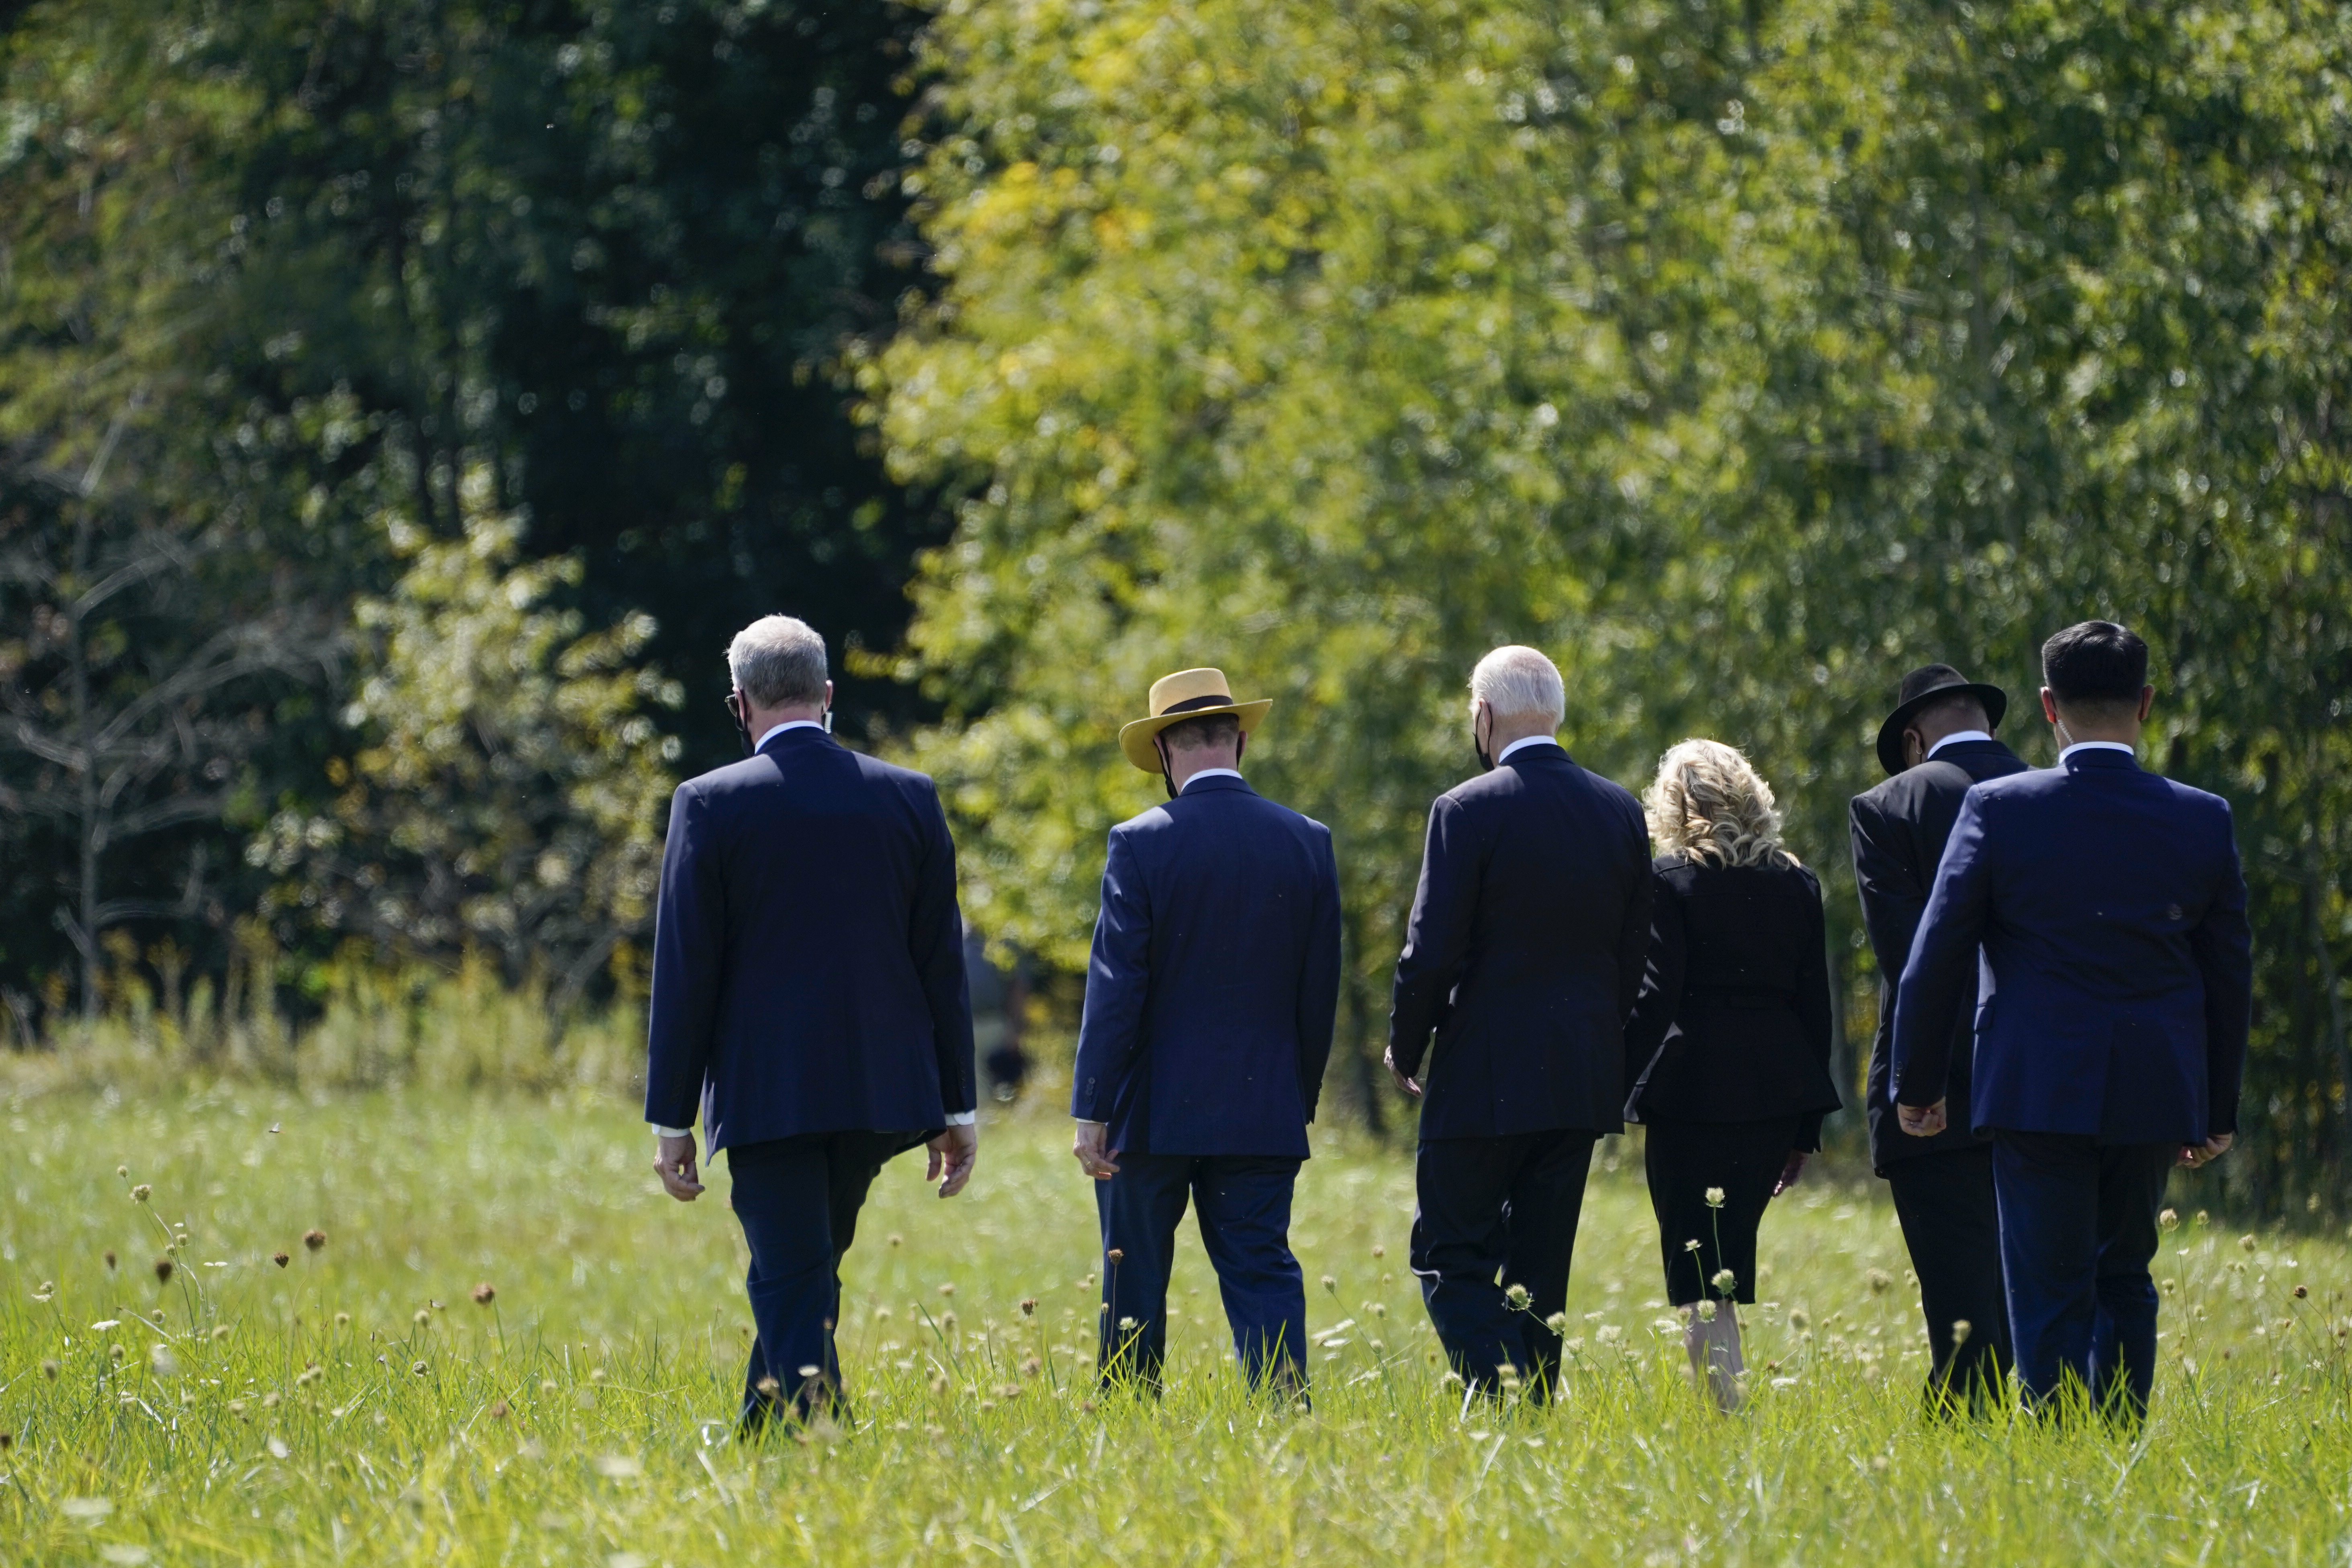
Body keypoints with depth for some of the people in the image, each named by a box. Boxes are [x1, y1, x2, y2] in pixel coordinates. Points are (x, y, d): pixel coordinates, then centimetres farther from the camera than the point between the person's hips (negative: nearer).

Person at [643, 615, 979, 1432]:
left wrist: (671, 1120, 0)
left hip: (767, 1091, -4)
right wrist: (957, 1107, 11)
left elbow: (685, 971, -6)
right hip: (881, 1089, 4)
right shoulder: (908, 799, 2)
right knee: (803, 1276, 20)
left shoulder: (710, 805, -7)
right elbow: (942, 962, 5)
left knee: (793, 1286, -1)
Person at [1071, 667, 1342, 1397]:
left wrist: (1093, 1110, -8)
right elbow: (1320, 990, 6)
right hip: (1263, 1111, 3)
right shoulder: (1306, 843, 1)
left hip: (1154, 1113, -3)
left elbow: (1115, 987, -11)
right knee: (1262, 1269, 4)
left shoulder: (1141, 845, -10)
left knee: (1135, 1281, 8)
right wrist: (1299, 1100, 16)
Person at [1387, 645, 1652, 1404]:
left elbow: (1431, 953, -13)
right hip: (1584, 1079, 6)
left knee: (1451, 1252, 2)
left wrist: (1406, 1048, 2)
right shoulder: (1620, 812, 6)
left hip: (1486, 1077, -6)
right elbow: (1634, 953, 10)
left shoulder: (1468, 811, -12)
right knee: (1539, 1263, 11)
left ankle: (1500, 1384, -17)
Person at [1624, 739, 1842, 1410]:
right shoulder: (1797, 883, 9)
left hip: (1692, 1094, -5)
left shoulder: (1671, 880, -5)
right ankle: (1725, 1400, 13)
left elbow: (1654, 998, -11)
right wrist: (1805, 1127, 15)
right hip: (1777, 1093, 5)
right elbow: (1814, 1003, 11)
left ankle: (1728, 1412, -9)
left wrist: (1616, 1089, -6)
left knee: (1698, 1279, -2)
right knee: (1729, 1261, 15)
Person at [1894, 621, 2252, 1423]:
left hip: (2038, 1092, -3)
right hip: (2154, 1094, 3)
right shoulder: (2203, 820, 1)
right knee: (2124, 1278, 19)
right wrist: (2219, 1108, 17)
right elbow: (2229, 973, 8)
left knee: (2050, 1297, 0)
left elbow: (1935, 957, -3)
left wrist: (1916, 1084, 8)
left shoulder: (1997, 809, -6)